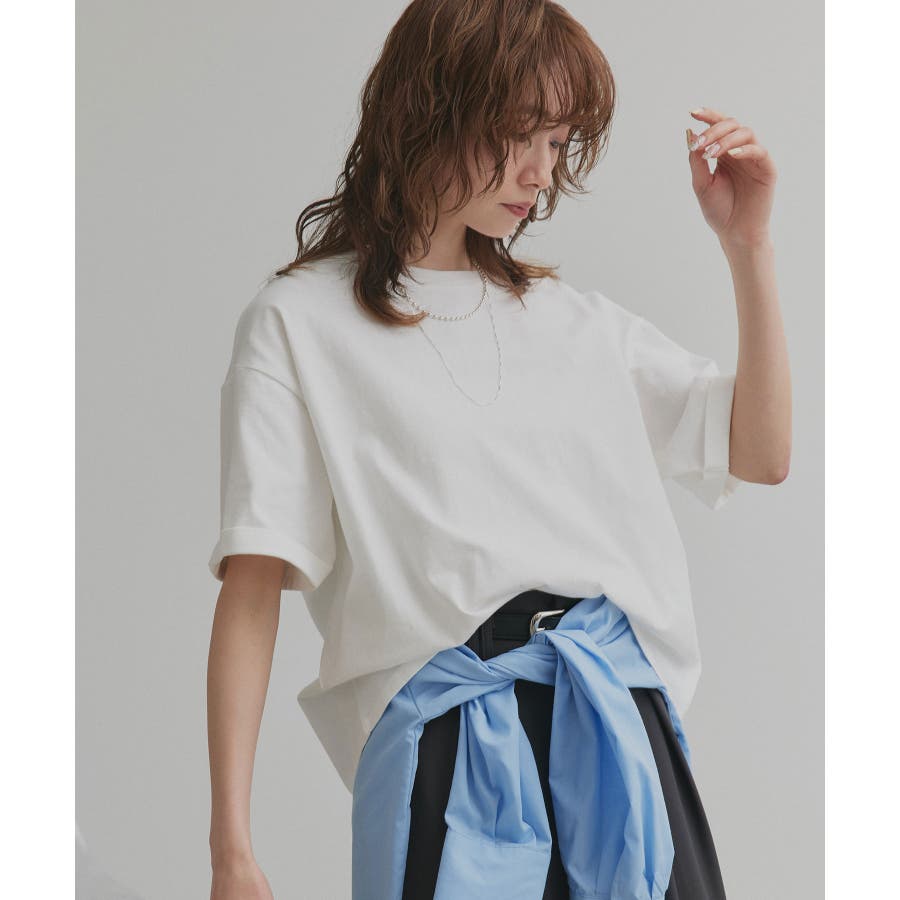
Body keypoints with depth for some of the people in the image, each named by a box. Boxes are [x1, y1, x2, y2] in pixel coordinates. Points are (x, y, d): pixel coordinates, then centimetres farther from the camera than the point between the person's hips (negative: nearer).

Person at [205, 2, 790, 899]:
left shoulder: (574, 317, 17)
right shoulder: (300, 322, 3)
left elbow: (761, 454, 18)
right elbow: (252, 589, -4)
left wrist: (747, 244, 10)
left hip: (625, 716, 4)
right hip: (450, 741, -4)